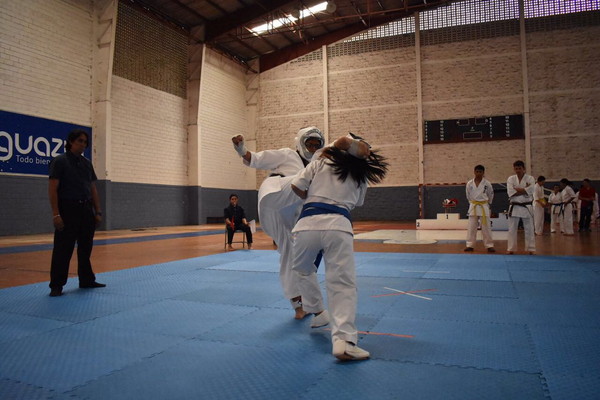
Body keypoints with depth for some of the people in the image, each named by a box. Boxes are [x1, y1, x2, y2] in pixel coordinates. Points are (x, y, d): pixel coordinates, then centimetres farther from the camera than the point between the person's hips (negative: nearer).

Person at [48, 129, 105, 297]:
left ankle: (87, 280, 22)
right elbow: (52, 189, -11)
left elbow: (93, 189, 14)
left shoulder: (87, 163, 12)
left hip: (86, 210, 6)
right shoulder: (60, 161, -5)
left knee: (86, 247, 11)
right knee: (63, 249, -3)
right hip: (68, 210, -6)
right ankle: (56, 285, 7)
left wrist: (98, 211, 8)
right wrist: (56, 214, -19)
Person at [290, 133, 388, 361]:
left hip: (308, 223, 0)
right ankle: (343, 340, -13)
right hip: (338, 225, 0)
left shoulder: (320, 163, 17)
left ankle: (315, 311, 42)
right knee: (343, 284, -2)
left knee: (302, 272, 26)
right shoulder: (361, 177, 22)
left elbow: (296, 186, 10)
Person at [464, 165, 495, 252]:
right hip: (473, 207, 2)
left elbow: (491, 195, 9)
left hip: (484, 207, -1)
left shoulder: (487, 183, -5)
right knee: (471, 227, 4)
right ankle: (470, 245, 10)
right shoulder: (469, 183, 0)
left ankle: (489, 245, 8)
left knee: (486, 227, 1)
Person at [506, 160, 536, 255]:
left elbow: (530, 191, -18)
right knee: (512, 229, 5)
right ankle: (511, 249, 12)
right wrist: (524, 190, -14)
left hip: (526, 207, -1)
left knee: (529, 229, 5)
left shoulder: (530, 178, -1)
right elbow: (510, 192, -13)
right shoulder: (510, 179, 2)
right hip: (514, 207, 1)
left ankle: (531, 249, 14)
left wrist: (516, 189, -15)